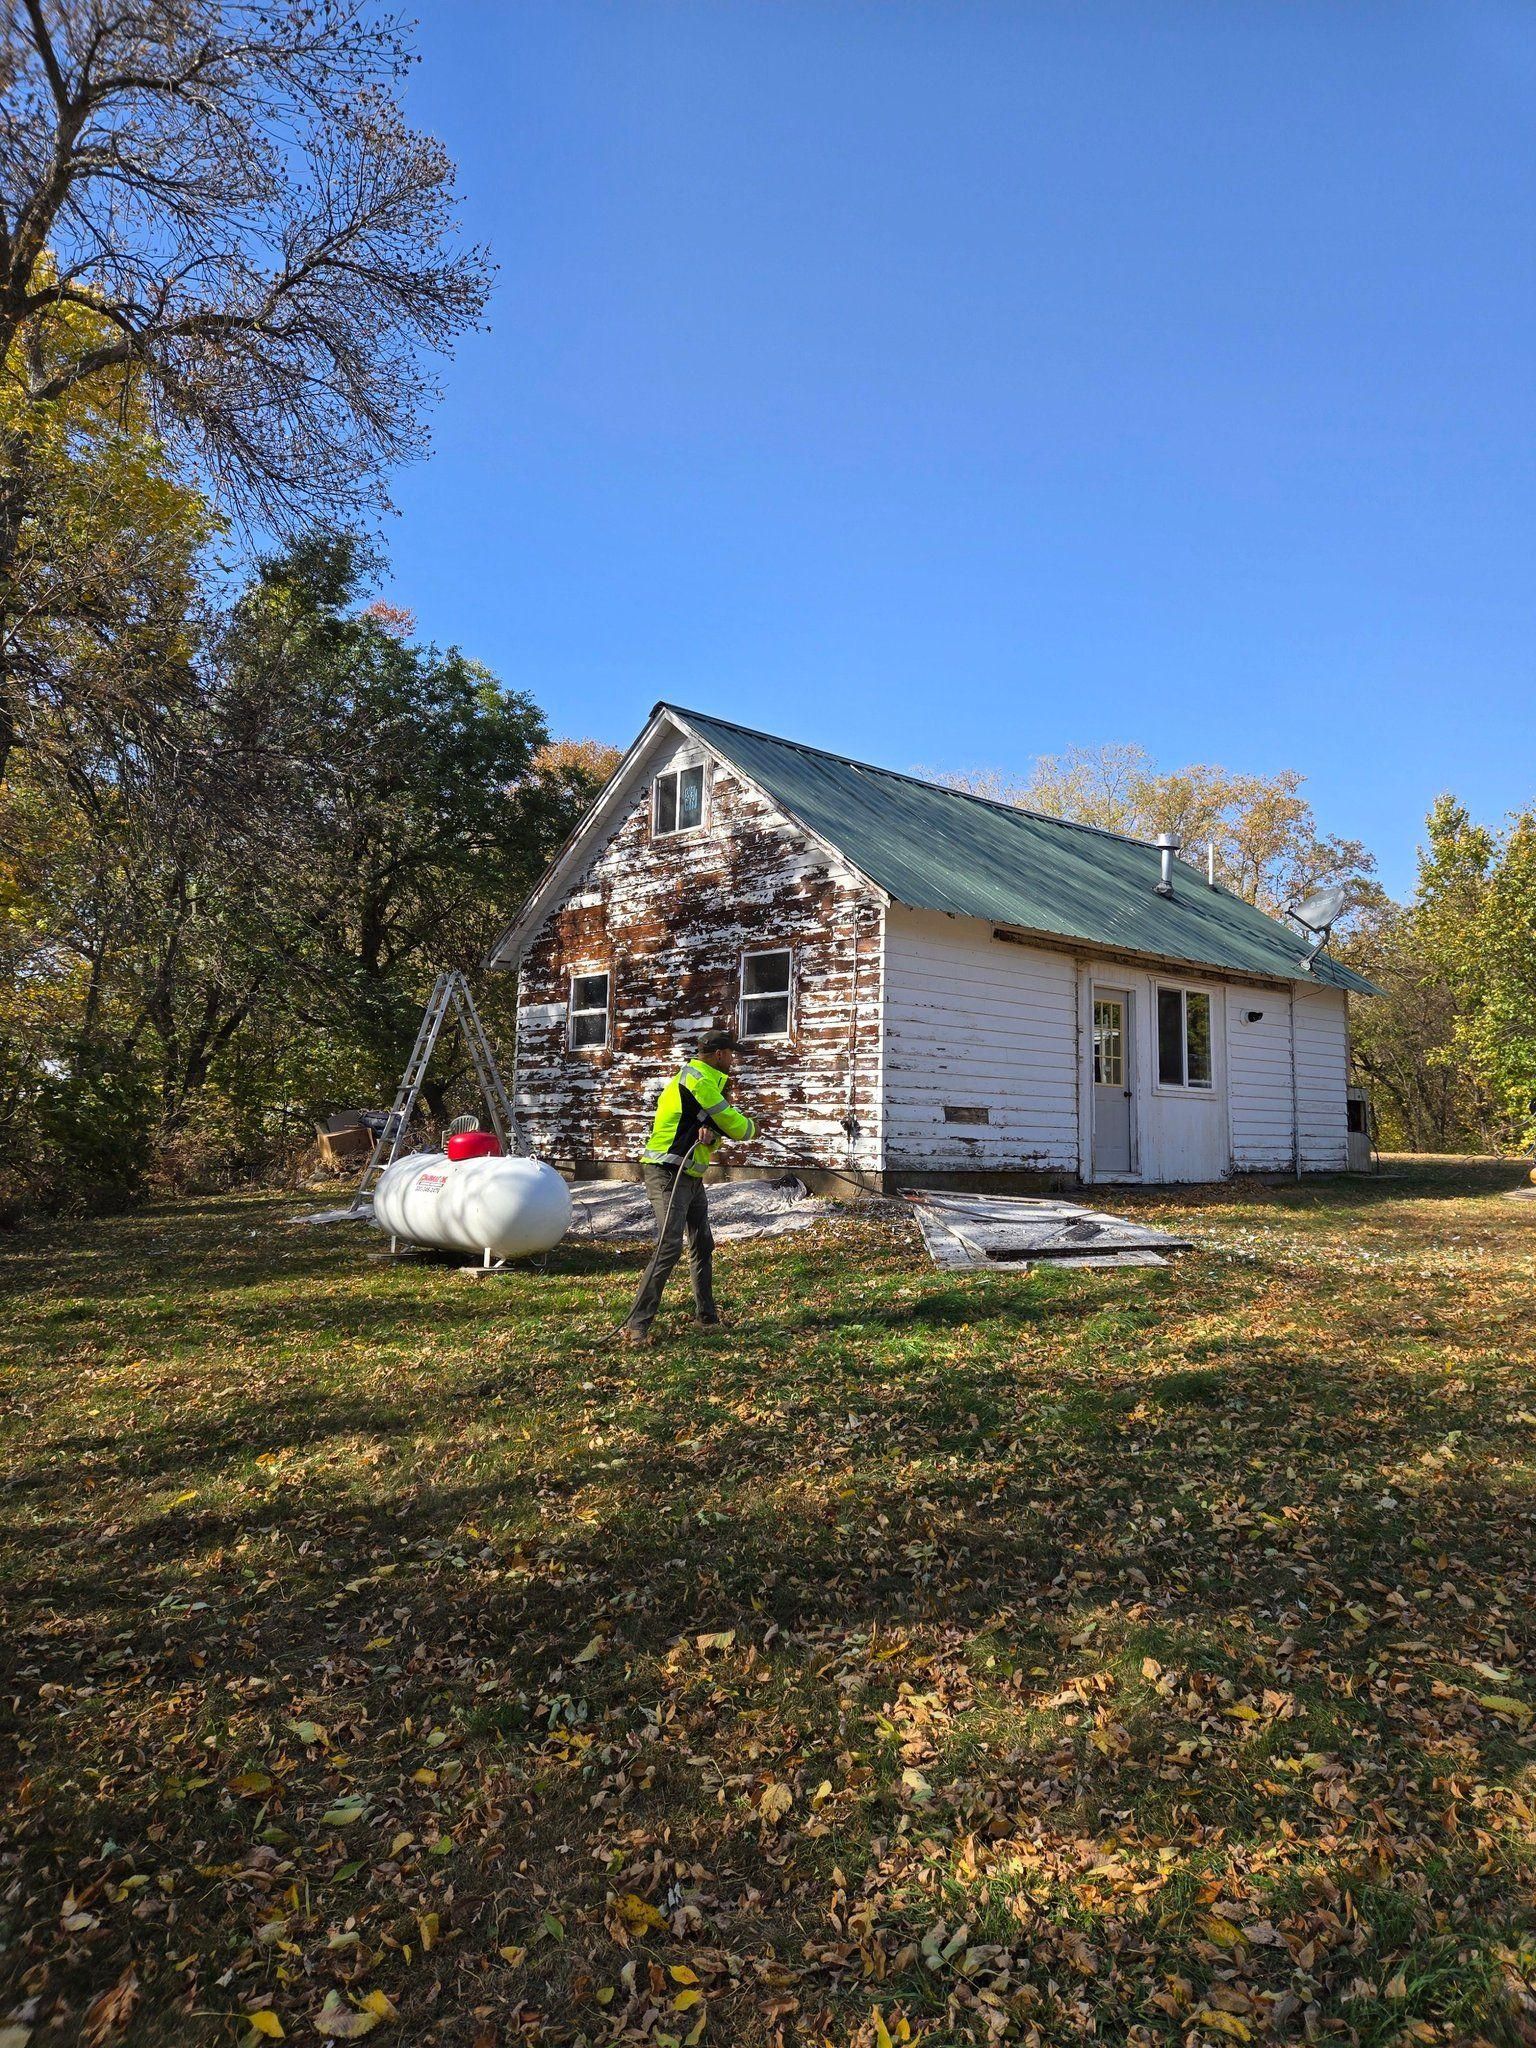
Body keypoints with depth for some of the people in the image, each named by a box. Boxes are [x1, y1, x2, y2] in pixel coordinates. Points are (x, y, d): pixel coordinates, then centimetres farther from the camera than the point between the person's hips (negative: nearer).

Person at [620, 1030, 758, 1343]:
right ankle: (637, 1325, -16)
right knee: (669, 1246, -18)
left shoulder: (705, 1080, 17)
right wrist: (750, 1127, 9)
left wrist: (708, 1130, -17)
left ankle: (707, 1316, 28)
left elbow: (718, 1120, 7)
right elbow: (735, 1126, -14)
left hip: (692, 1177, 11)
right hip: (668, 1174, -11)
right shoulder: (696, 1078, -16)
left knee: (702, 1246, 16)